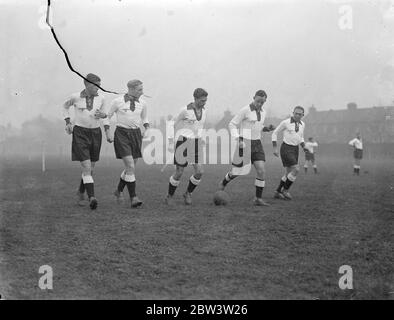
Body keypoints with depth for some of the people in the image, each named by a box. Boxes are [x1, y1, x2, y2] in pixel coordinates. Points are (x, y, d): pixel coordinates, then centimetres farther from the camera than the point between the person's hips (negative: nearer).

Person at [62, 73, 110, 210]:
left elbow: (103, 114, 16)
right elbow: (65, 106, 14)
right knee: (86, 167, -17)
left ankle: (81, 192, 35)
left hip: (95, 133, 4)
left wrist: (103, 115, -8)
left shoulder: (100, 98, 1)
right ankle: (92, 197, -24)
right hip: (80, 133, -4)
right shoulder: (76, 97, -6)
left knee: (90, 168, 11)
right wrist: (68, 122, 3)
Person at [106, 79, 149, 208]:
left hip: (136, 134, 5)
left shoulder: (142, 103, 5)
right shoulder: (118, 101, -6)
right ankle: (133, 197, -11)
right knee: (130, 167, -15)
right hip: (122, 134, -5)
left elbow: (145, 119, 20)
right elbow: (107, 116, 6)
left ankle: (119, 190, 34)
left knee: (131, 167, 10)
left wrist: (146, 130, 0)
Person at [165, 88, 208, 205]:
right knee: (179, 173, -3)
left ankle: (188, 193, 17)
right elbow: (176, 124, 2)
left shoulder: (203, 111, 5)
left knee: (199, 172, -6)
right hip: (184, 142, -5)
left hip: (196, 143, 5)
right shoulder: (185, 110, -12)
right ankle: (170, 196, 19)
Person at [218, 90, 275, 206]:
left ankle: (258, 199, -2)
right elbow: (232, 125, -9)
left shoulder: (262, 112, 9)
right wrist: (239, 140, -21)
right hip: (244, 144, -5)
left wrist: (268, 129, 1)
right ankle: (223, 183, 36)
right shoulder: (245, 110, -12)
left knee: (261, 171, -10)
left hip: (256, 144, 5)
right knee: (236, 172, 3)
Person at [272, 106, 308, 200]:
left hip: (295, 149, 7)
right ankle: (285, 190, -2)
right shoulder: (285, 123, -11)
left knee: (289, 173, 7)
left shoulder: (302, 124, 8)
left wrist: (304, 147, 2)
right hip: (286, 149, -7)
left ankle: (278, 192, 19)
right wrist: (275, 148, -9)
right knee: (296, 170, -17)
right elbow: (275, 133, -2)